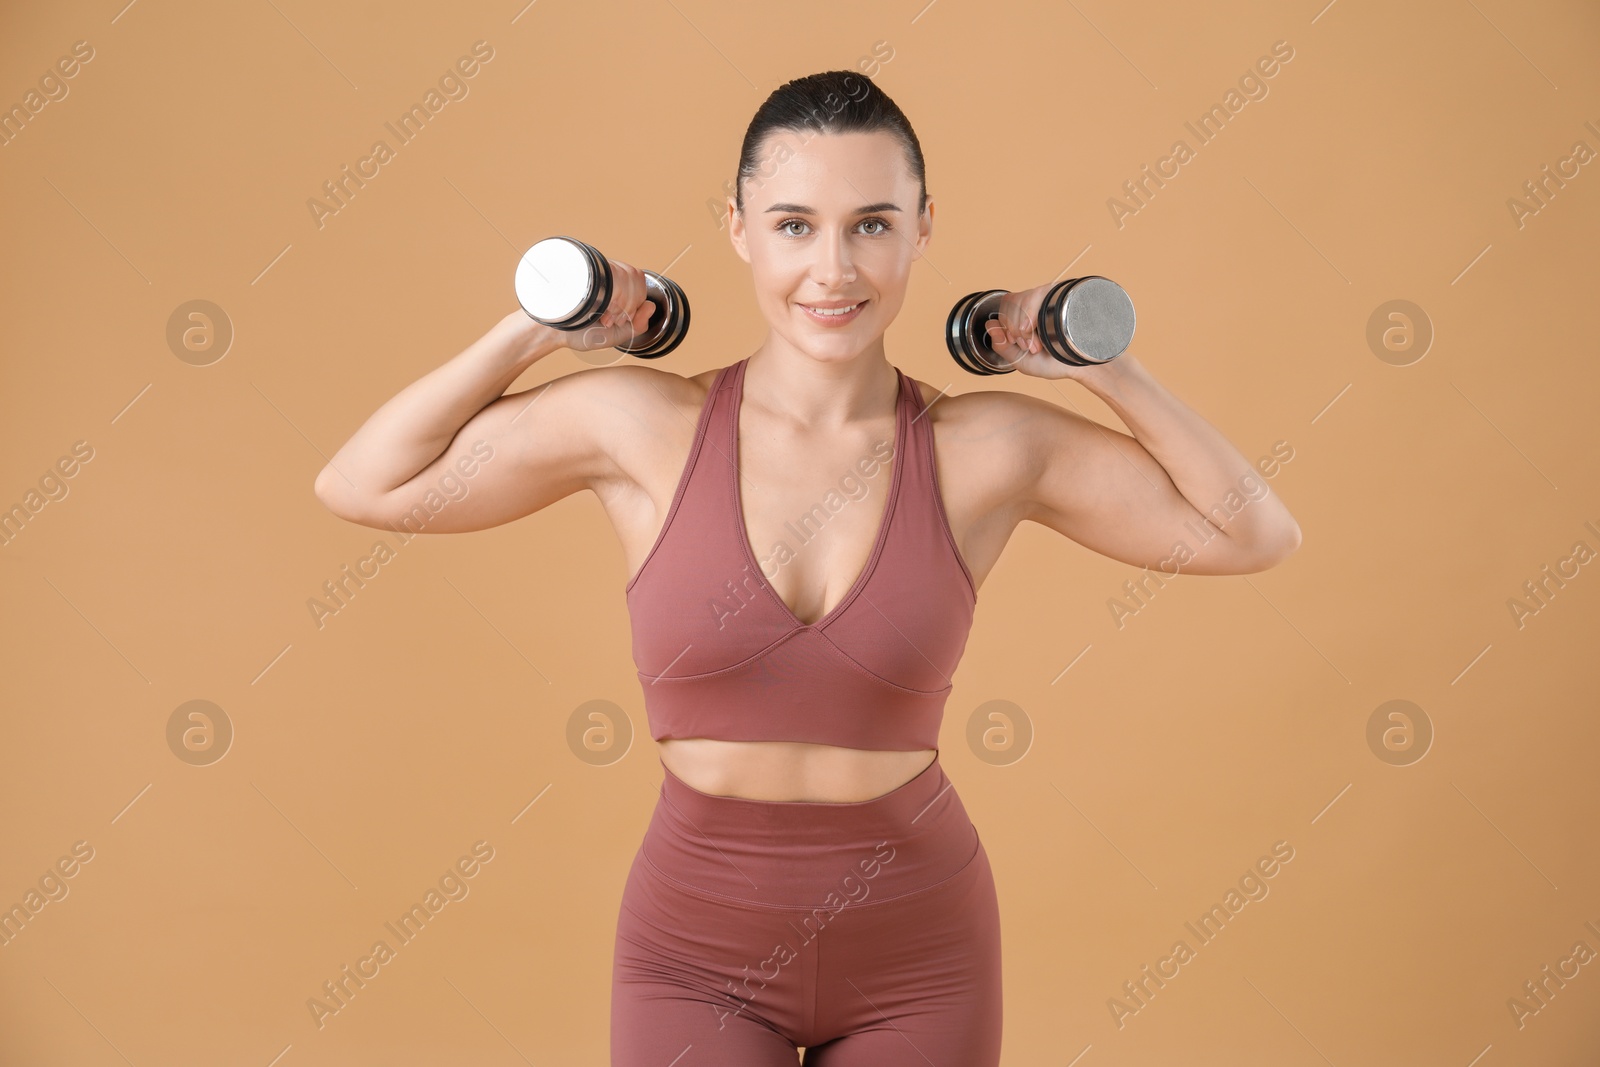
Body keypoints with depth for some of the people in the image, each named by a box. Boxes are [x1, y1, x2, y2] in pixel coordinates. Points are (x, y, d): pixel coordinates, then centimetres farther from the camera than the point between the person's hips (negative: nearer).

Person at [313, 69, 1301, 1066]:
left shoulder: (986, 450, -8)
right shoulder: (644, 426, -9)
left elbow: (1258, 534, -1)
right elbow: (361, 485, -3)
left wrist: (1109, 369, -7)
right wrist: (530, 334, -8)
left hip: (918, 956, 1)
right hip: (698, 952, 0)